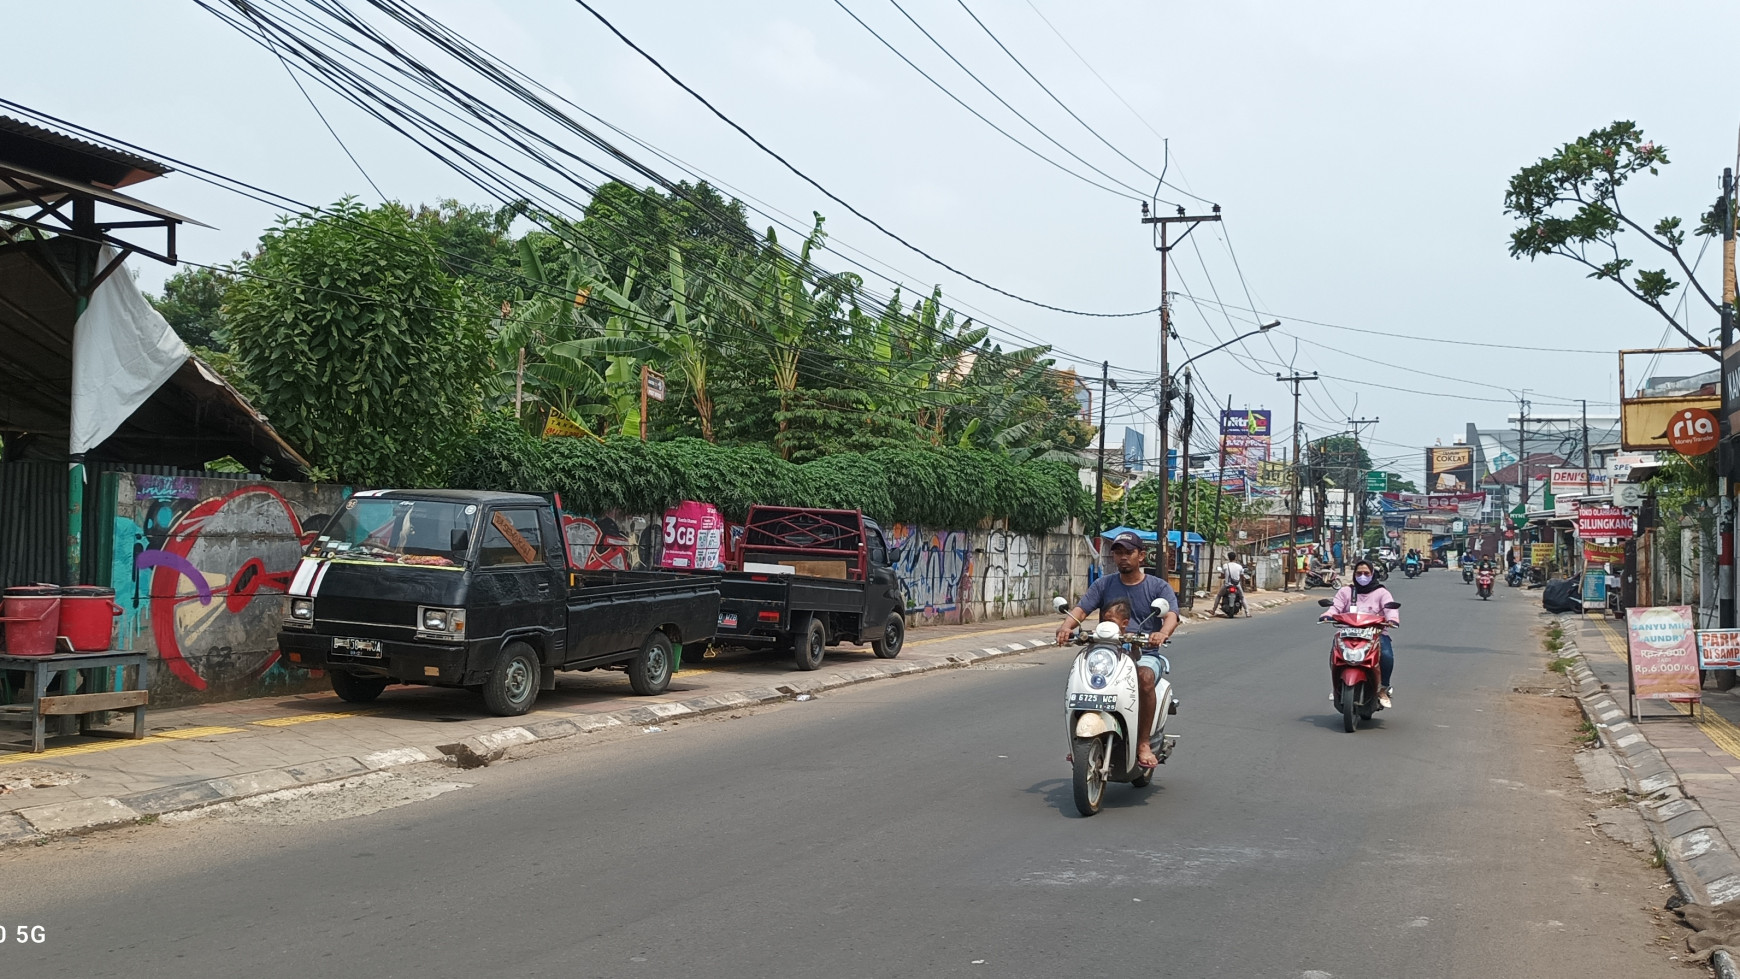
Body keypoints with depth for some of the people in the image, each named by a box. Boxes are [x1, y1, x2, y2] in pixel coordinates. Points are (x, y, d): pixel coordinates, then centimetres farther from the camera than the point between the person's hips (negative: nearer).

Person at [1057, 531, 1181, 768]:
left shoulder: (1158, 587, 6)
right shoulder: (1104, 585, 13)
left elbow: (1171, 616, -11)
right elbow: (1081, 608, 0)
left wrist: (1162, 633, -36)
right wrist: (1066, 626, -24)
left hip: (1145, 654, -2)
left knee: (1145, 677, -36)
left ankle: (1144, 744, -24)